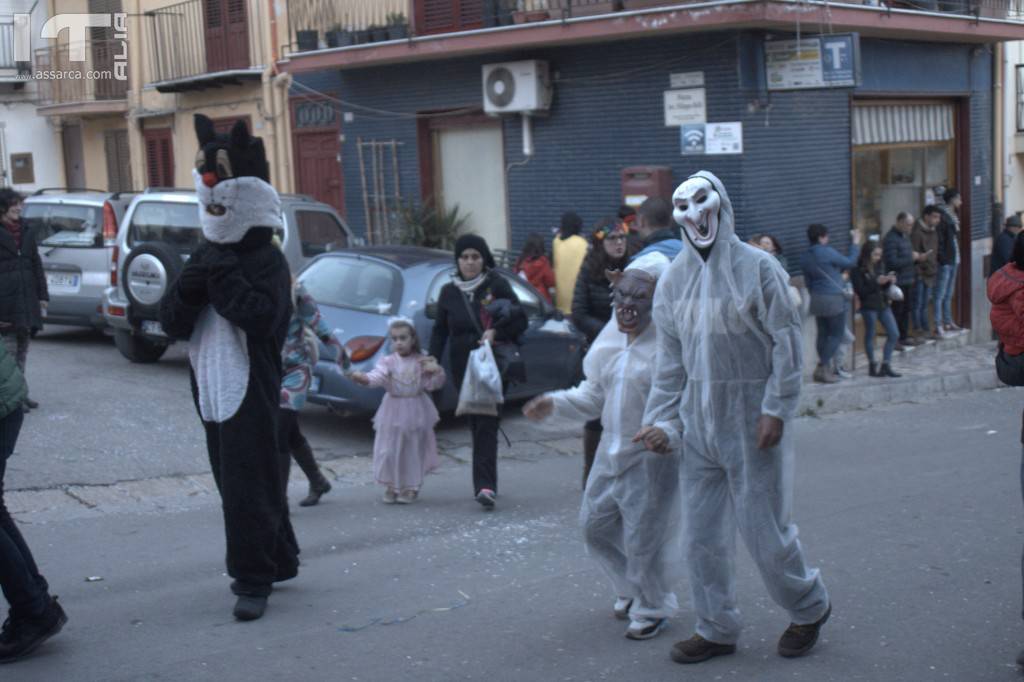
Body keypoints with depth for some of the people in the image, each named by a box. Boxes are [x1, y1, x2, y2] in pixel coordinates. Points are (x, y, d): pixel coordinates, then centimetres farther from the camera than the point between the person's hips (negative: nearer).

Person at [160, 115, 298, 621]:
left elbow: (261, 317, -25)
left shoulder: (267, 260, -9)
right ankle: (278, 561, 29)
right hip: (211, 389, 8)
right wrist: (190, 288, -10)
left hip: (252, 390, -8)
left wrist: (224, 278, -21)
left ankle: (254, 580, 1)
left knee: (248, 488, -7)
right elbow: (172, 322, 7)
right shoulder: (206, 256, 12)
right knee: (237, 482, 15)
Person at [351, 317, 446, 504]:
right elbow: (378, 375, -21)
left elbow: (433, 385, 2)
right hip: (393, 412, 0)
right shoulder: (388, 361, -4)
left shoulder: (422, 361, 0)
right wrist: (364, 378, -41)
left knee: (413, 450, 6)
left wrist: (436, 372, -18)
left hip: (416, 411, 0)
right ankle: (391, 487, 17)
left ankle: (410, 488, 20)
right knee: (390, 450, 0)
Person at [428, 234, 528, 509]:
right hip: (463, 367, 3)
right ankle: (486, 483, 15)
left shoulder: (497, 285, -2)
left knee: (486, 423, -12)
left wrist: (496, 332, -16)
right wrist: (432, 361, -1)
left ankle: (484, 485, -18)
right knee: (477, 424, 6)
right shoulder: (449, 292, 7)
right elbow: (440, 331, 12)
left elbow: (520, 320, -1)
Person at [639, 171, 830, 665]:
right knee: (702, 532, 8)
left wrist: (776, 409, -15)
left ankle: (809, 607, 25)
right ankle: (716, 629, 22)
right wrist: (658, 419, 7)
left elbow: (788, 344, -9)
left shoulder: (757, 267, -8)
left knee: (763, 526, -1)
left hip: (752, 420, -5)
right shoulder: (673, 279, 8)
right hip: (700, 421, 5)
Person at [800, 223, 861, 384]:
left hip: (816, 299, 7)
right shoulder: (827, 252, -14)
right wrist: (855, 243, 10)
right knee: (837, 334, 0)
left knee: (823, 333, 12)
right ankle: (822, 367, -8)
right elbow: (850, 262, -2)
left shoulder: (805, 258, 8)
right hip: (833, 298, -7)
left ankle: (825, 369, 13)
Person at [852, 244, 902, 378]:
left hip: (883, 304, 7)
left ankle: (885, 365, 12)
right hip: (869, 307, -7)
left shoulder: (877, 267, 10)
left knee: (894, 334, 3)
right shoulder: (858, 271, -11)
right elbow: (860, 291, -16)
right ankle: (872, 366, 17)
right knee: (870, 335, 4)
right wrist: (876, 283, -19)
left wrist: (890, 280, -2)